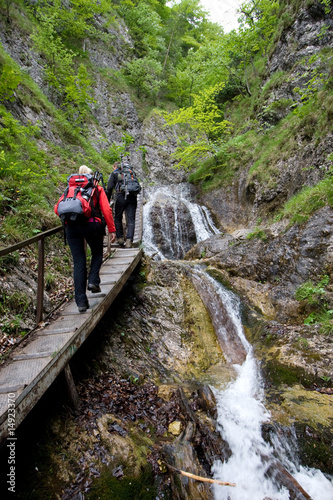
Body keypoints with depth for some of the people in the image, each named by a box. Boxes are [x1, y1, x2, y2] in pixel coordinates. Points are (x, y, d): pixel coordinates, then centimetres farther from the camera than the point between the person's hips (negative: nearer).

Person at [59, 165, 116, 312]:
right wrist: (112, 230, 4)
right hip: (91, 224, -2)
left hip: (71, 226, 2)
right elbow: (106, 210, 4)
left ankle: (81, 302, 6)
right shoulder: (97, 189, 16)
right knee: (97, 253, 24)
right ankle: (93, 281, 2)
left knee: (79, 262, 6)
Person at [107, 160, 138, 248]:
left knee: (118, 218, 14)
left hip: (121, 197, -3)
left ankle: (120, 238, 13)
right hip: (132, 197, 3)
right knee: (131, 220, 0)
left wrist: (107, 201, 5)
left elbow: (109, 187, 3)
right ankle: (129, 240, -12)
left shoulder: (114, 174, 15)